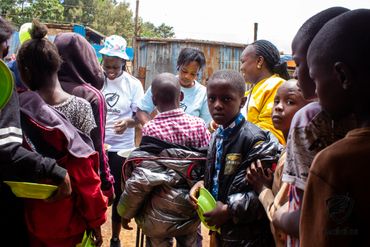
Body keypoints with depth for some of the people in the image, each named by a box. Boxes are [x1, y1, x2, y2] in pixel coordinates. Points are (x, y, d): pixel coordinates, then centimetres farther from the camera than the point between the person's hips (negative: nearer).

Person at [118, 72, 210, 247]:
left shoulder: (150, 129, -16)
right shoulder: (198, 124, -8)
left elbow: (141, 178, -16)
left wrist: (126, 212, -2)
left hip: (160, 215, -2)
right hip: (191, 212, 3)